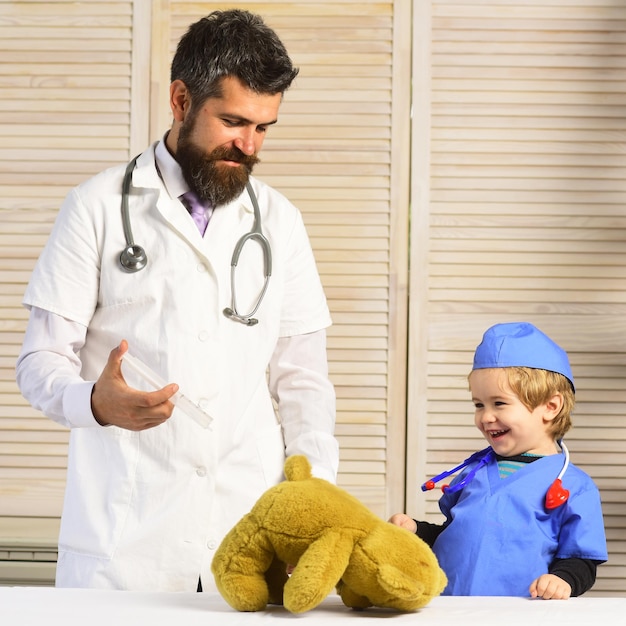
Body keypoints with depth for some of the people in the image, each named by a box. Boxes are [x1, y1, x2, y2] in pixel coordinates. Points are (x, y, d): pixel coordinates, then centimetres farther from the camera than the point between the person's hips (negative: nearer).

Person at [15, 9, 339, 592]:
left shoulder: (278, 221, 13)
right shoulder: (99, 206, 3)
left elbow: (302, 378, 13)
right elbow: (39, 362, 0)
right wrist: (97, 401, -22)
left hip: (253, 528, 3)